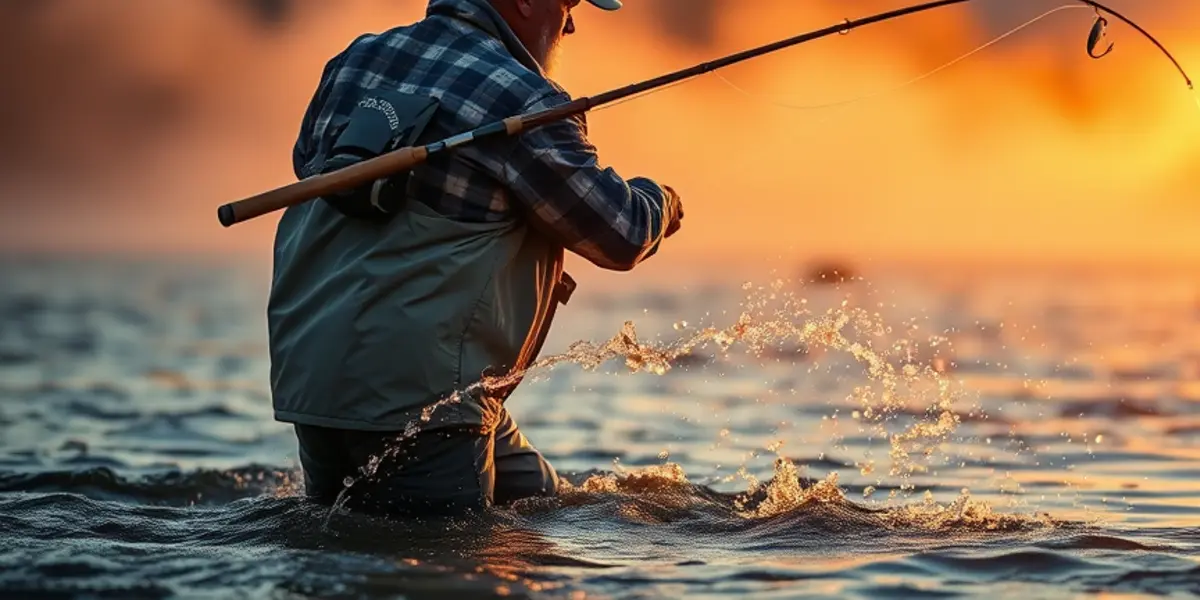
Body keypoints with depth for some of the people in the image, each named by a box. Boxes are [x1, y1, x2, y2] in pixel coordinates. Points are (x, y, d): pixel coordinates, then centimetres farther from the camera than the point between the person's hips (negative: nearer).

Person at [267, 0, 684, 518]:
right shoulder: (522, 102, -11)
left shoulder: (357, 58, 11)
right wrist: (660, 202, 18)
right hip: (413, 392, -8)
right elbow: (621, 236, -4)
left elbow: (307, 159, 30)